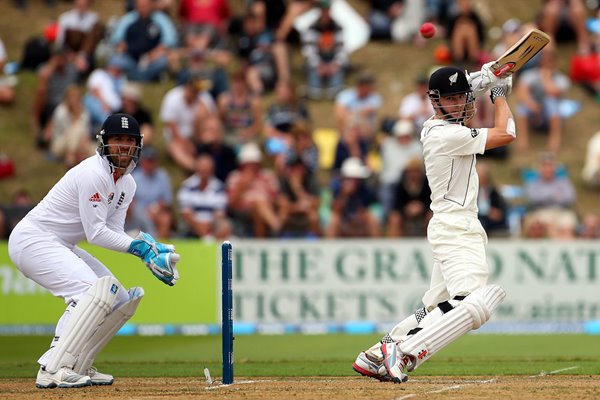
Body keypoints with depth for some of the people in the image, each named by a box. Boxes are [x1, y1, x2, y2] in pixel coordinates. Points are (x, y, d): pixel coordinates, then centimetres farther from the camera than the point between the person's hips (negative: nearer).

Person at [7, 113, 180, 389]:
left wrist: (150, 251, -12)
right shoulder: (94, 174, -21)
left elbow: (113, 232, 3)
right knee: (94, 292, -28)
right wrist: (139, 247, -22)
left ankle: (77, 366, 9)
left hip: (62, 248, 10)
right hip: (32, 239, -10)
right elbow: (97, 234, -22)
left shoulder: (127, 184, 9)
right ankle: (53, 370, -31)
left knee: (121, 300, 7)